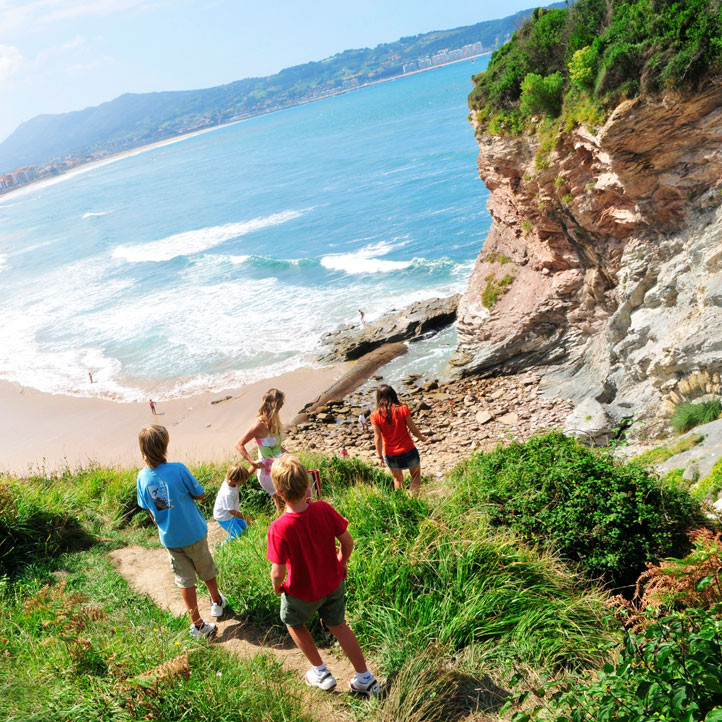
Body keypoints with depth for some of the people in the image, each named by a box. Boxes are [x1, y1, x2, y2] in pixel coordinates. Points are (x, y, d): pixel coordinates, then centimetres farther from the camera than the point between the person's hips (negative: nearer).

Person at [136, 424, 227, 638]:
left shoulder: (142, 477, -11)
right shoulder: (178, 470, -23)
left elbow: (149, 510, 1)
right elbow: (200, 494, -10)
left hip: (169, 538, 2)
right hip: (193, 532, -2)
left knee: (185, 580, 14)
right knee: (206, 570, 23)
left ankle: (198, 625, 21)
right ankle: (217, 602, 46)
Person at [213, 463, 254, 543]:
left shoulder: (230, 480, -19)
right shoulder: (227, 494, -40)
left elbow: (247, 475, -6)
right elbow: (232, 511, -29)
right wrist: (245, 517, -20)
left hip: (230, 514, 8)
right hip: (224, 517, -8)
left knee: (244, 527, 21)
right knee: (238, 535, 1)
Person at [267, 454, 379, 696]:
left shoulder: (279, 529, -33)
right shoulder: (324, 510, -22)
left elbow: (278, 572, -26)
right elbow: (347, 541, -9)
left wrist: (276, 585, -3)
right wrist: (341, 564, 10)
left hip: (302, 592, -3)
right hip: (333, 583, 4)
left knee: (293, 622, 29)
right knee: (338, 625, 25)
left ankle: (321, 672, 38)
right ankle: (365, 679, 33)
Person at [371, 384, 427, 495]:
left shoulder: (375, 415, -11)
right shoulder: (403, 409, -13)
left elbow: (377, 437, -9)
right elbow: (413, 430, -7)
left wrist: (380, 456, 1)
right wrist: (422, 438, 13)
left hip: (390, 455, 1)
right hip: (408, 451, -1)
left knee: (397, 479, 24)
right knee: (416, 476, 21)